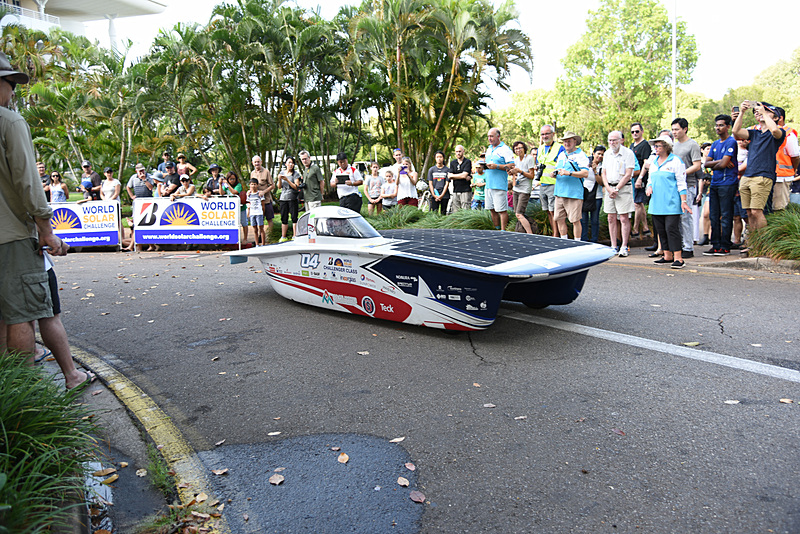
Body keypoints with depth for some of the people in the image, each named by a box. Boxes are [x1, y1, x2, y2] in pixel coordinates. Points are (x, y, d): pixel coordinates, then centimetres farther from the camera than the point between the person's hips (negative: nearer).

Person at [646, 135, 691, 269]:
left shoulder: (676, 161, -5)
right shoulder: (653, 161, 15)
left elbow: (681, 183, -7)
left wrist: (683, 201, -12)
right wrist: (649, 187, 3)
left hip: (671, 203, -7)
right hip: (656, 202, 7)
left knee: (671, 228, -11)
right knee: (660, 229, 9)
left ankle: (678, 258, -10)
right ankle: (668, 256, 19)